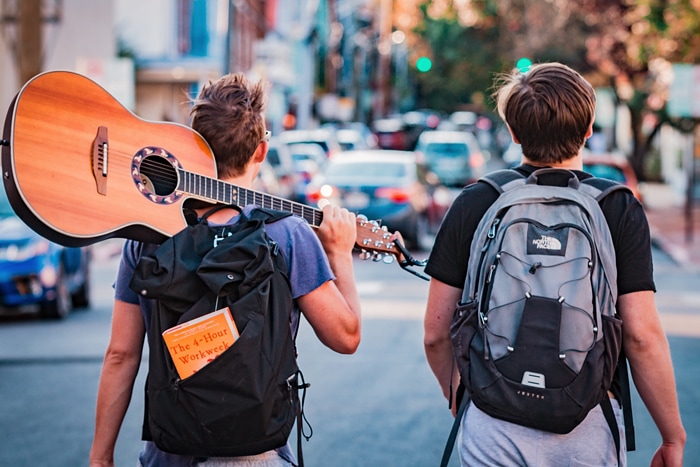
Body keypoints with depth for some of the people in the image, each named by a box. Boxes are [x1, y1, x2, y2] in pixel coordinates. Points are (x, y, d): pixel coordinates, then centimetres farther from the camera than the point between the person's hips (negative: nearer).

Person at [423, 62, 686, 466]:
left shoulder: (473, 204, -1)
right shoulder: (620, 209, -4)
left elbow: (435, 333, 3)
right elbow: (643, 336, -10)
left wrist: (457, 396, 21)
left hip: (492, 428, 0)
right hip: (587, 428, 0)